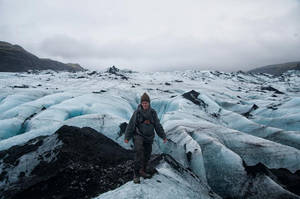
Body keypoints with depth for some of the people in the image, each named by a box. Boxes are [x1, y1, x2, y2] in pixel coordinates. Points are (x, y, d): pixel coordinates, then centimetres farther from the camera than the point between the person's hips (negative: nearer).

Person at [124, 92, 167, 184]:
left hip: (149, 137, 4)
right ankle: (136, 174, -14)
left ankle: (142, 171, 32)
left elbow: (158, 125, 8)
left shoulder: (153, 112, 2)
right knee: (139, 152, -22)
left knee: (147, 155, 11)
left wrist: (163, 136, 9)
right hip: (139, 136, -4)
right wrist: (127, 137, -3)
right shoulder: (137, 112, -7)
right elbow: (131, 125, -3)